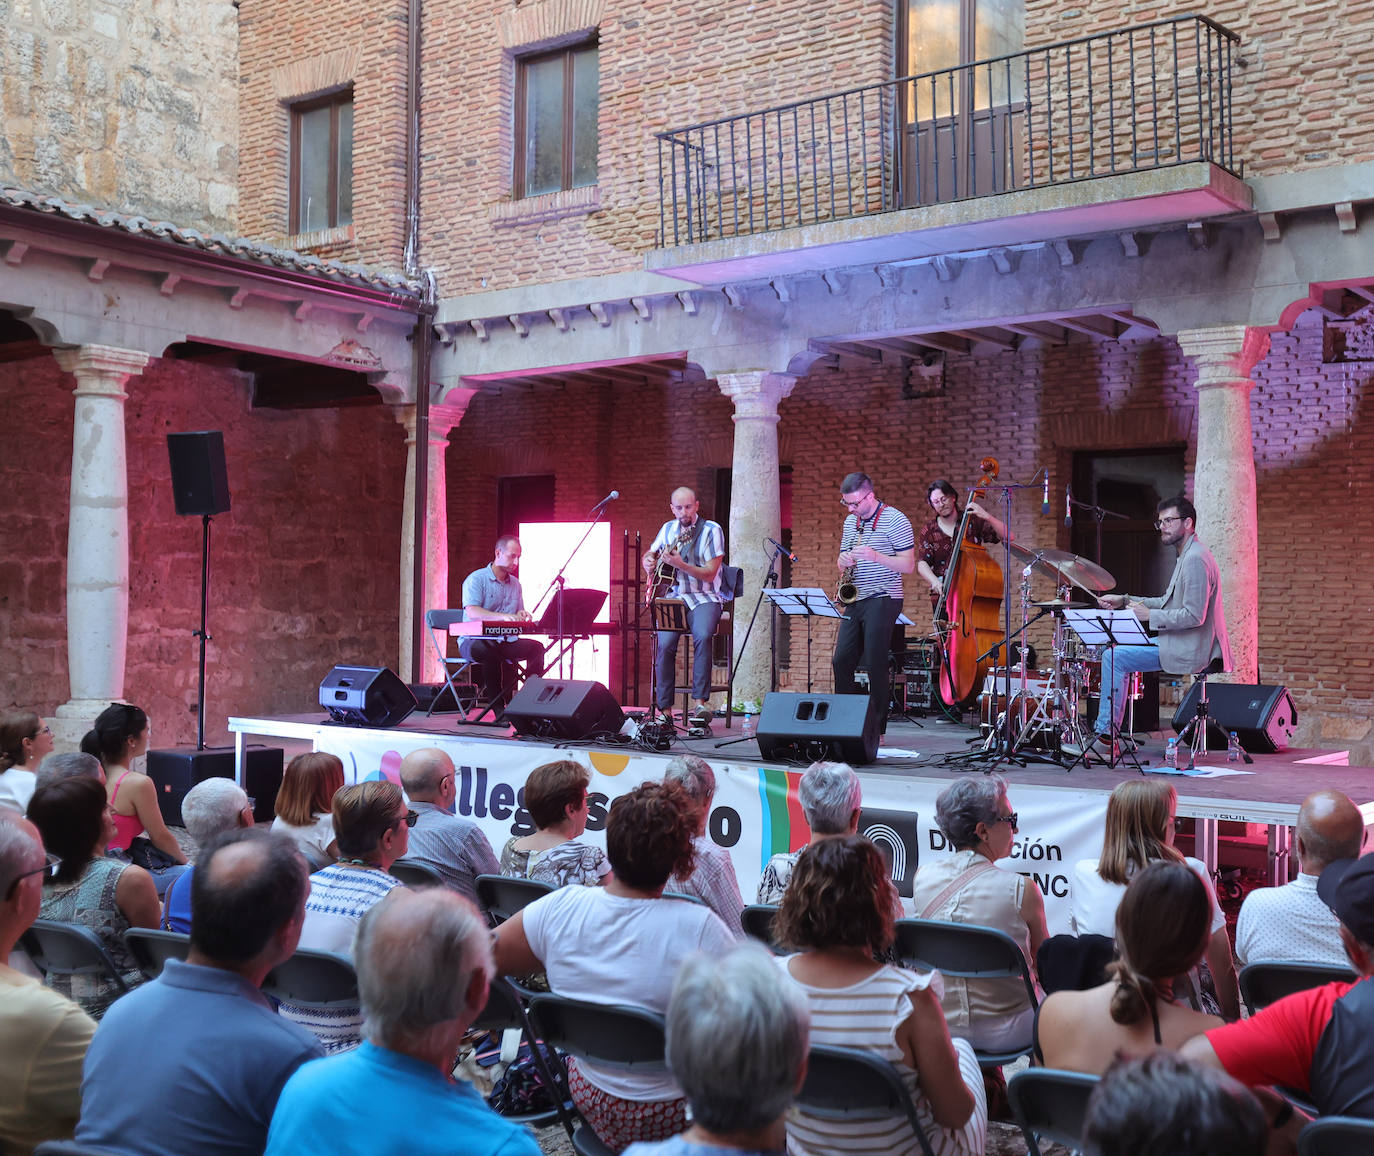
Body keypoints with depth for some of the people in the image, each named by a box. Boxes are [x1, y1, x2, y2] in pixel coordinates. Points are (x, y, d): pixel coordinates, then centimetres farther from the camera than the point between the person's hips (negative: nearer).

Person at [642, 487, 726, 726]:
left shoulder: (711, 530, -5)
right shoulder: (668, 529, 11)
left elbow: (709, 574, -12)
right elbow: (648, 555, 27)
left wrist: (680, 564, -25)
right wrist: (648, 562, 3)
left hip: (704, 598, -3)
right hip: (674, 596, 3)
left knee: (702, 635, -34)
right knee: (664, 642, -23)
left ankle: (700, 702, -29)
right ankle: (664, 710, -16)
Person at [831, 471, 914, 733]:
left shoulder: (895, 520, -7)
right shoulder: (850, 521, 14)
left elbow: (908, 565, -10)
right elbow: (841, 562, 21)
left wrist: (875, 556, -22)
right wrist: (844, 561, -4)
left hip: (883, 601, -7)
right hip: (855, 601, 7)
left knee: (875, 665, -8)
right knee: (841, 662, 3)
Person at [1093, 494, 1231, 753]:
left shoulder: (1195, 559, -19)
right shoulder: (1186, 556, 16)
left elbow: (1193, 616, -25)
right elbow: (1168, 604, 21)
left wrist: (1149, 616, -20)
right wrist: (1126, 601, 13)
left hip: (1188, 650, -11)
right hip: (1180, 643, 11)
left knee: (1114, 657, -14)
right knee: (1116, 647, 18)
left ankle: (1105, 731, -7)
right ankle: (1113, 727, 18)